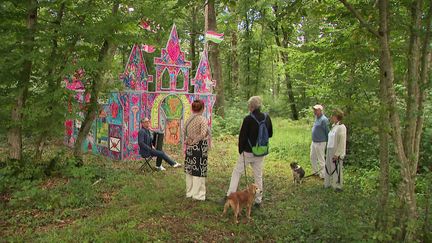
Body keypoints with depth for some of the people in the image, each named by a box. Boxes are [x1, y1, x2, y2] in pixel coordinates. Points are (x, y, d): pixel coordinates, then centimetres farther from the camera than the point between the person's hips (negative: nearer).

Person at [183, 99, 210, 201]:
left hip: (190, 148, 6)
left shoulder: (188, 119, 6)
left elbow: (184, 132, 8)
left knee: (189, 170, 15)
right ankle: (198, 194, 11)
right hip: (200, 148, -6)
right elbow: (203, 134, -21)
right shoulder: (203, 120, -13)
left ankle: (189, 192, 26)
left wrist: (188, 141, 10)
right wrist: (194, 141, -11)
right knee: (199, 171, 3)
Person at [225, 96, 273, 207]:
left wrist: (240, 150, -1)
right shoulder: (266, 118, -1)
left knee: (237, 172, 8)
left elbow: (242, 136, -13)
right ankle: (258, 200, 19)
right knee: (258, 176, 13)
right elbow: (270, 134, 11)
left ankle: (230, 195, 7)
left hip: (248, 152, -5)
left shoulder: (248, 119, -17)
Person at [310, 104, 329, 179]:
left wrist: (328, 143, -11)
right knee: (312, 158, 19)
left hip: (320, 143, -9)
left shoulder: (324, 119, -20)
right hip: (314, 142, 9)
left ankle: (323, 175, 13)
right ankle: (315, 172, 34)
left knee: (321, 159, 1)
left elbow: (327, 132, -16)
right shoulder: (316, 118, 9)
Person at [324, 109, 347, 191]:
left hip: (336, 152, -8)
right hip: (330, 150, 8)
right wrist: (328, 150, 15)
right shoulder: (333, 126, 9)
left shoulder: (341, 127, -17)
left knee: (336, 169, 3)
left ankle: (338, 186, 16)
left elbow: (342, 142, -19)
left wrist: (337, 154, -20)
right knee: (328, 167, 16)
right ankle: (328, 183, 30)